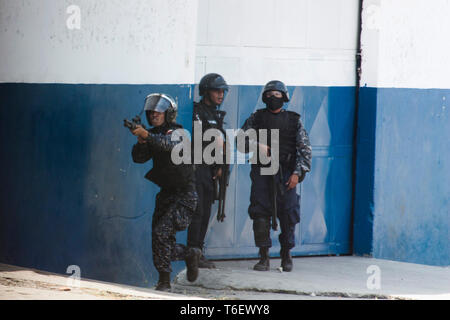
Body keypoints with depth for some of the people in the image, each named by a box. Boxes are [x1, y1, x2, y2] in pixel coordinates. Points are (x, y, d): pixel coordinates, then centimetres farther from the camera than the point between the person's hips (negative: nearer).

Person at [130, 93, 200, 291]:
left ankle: (164, 280, -14)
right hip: (165, 194, 8)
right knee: (160, 242, 6)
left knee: (161, 232, -22)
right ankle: (190, 255, 32)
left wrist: (147, 135, -49)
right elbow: (138, 158, -2)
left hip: (184, 195, -7)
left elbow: (169, 144, -34)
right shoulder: (154, 135, 8)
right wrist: (141, 142, -22)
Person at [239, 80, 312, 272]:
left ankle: (286, 256, 14)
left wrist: (298, 173, -6)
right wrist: (257, 145, -13)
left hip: (286, 175, 0)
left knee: (288, 215, -1)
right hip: (262, 172, 0)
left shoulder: (294, 120, 8)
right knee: (260, 215, -6)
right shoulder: (256, 118, 10)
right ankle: (264, 258, 0)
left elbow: (305, 149, 5)